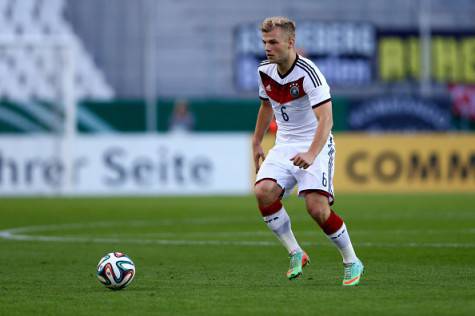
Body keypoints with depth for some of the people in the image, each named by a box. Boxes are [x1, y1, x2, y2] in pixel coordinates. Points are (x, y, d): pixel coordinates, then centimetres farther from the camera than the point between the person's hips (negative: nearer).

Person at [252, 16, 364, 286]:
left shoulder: (308, 72, -21)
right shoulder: (265, 71, 2)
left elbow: (326, 119, -29)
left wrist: (311, 154, -42)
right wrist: (257, 143, 25)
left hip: (315, 145, -6)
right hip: (285, 145, 6)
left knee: (317, 207, -20)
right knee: (263, 191, -20)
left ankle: (352, 262, 3)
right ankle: (296, 253, -5)